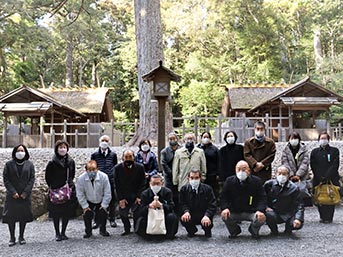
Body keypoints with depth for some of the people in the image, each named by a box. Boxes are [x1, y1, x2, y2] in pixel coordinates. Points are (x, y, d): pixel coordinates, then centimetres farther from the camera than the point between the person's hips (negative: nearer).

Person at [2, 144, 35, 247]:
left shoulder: (29, 164, 5)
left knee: (24, 216, 4)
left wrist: (26, 192, -10)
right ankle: (12, 238, 9)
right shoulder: (9, 164, 3)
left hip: (25, 196, 1)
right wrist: (13, 192, -11)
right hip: (12, 196, -1)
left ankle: (21, 237, 16)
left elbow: (32, 179, 1)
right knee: (11, 216, -2)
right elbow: (6, 179, -1)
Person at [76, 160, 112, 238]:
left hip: (101, 201, 0)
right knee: (87, 214, -12)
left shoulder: (104, 177, -25)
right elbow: (80, 194, -12)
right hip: (88, 202, 0)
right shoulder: (81, 179, -23)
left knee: (103, 214, -7)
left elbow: (107, 193, -15)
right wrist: (85, 206, -12)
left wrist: (104, 205, -13)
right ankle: (88, 231, 14)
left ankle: (103, 230, 21)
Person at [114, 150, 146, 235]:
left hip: (136, 196, -1)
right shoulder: (117, 168, -4)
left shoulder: (140, 167, -6)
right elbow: (117, 185, -2)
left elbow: (142, 183, -3)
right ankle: (127, 229, 19)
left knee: (137, 213, -12)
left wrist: (139, 196, -12)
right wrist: (121, 198, -9)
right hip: (124, 197, 2)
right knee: (122, 213, -3)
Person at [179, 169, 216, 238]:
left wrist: (207, 216, -31)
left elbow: (212, 205, -13)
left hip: (204, 216, -1)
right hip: (191, 216, 1)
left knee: (207, 221, -32)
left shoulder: (207, 189, -6)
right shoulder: (184, 189, 0)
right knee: (183, 218, -29)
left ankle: (207, 231, 12)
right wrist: (186, 211, -26)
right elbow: (182, 204, -3)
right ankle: (191, 230, 9)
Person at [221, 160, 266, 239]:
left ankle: (253, 230, 11)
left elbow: (262, 198, -9)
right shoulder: (229, 181, -1)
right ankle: (234, 231, 10)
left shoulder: (256, 181, -5)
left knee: (261, 218, -30)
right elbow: (224, 197, -2)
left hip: (251, 212, -1)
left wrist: (260, 210, -27)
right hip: (234, 212, 1)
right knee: (225, 216, -28)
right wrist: (225, 208, -22)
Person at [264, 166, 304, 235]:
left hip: (288, 215, 0)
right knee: (269, 215, -34)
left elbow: (299, 205, -8)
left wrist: (298, 218, -23)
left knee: (298, 224, -27)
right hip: (274, 212, 0)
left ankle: (288, 228, 13)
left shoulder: (294, 188, -4)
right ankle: (274, 230, 2)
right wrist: (266, 207, -9)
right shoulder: (269, 184, -1)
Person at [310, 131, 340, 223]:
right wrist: (320, 177, -6)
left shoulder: (334, 151, 8)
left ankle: (328, 218, 1)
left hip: (332, 179, -1)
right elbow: (313, 166, 5)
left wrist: (327, 176, -12)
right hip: (318, 180, 2)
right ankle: (323, 217, 9)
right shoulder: (314, 152, 14)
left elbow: (335, 165, -2)